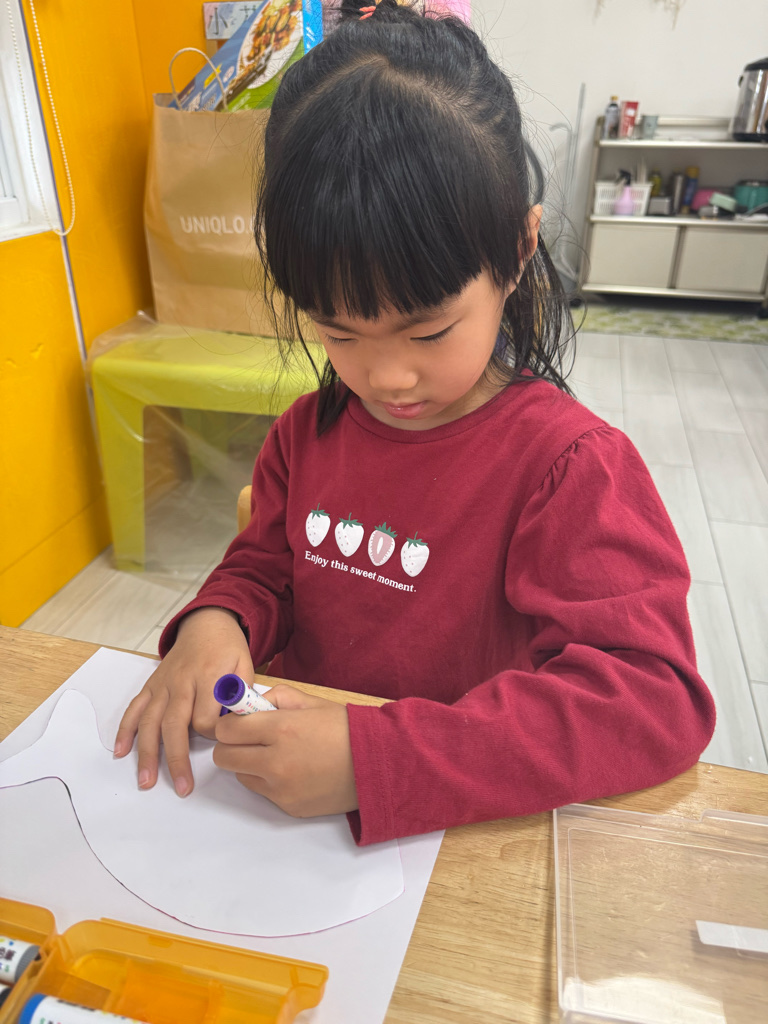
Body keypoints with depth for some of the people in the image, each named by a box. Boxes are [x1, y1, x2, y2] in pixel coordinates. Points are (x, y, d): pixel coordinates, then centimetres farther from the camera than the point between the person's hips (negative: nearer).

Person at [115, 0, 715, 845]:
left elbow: (653, 698, -23)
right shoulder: (309, 430, 0)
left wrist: (376, 760, -31)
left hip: (466, 829, -3)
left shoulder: (571, 465, -17)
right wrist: (215, 621, -12)